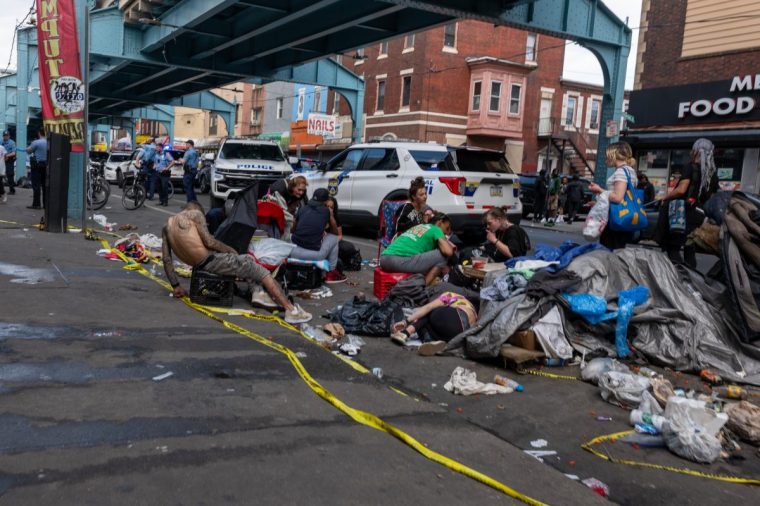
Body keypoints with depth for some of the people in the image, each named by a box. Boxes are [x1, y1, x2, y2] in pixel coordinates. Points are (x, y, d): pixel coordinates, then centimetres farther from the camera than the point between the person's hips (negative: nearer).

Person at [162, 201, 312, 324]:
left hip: (198, 266, 8)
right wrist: (230, 250, 2)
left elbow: (167, 260, 10)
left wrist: (175, 286, 15)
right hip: (211, 261, -8)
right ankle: (291, 309, -8)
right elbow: (209, 241, -14)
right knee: (260, 271, -1)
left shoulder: (167, 225, 16)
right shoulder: (195, 213, -3)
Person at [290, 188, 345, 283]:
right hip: (314, 254, -4)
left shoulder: (302, 209, 11)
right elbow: (335, 232, 16)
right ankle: (331, 273, 24)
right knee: (333, 238, 21)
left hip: (295, 253, 4)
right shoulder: (326, 211, 3)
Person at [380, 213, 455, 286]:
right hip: (401, 260, -9)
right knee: (442, 255, 1)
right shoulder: (436, 230, 9)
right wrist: (447, 241, 18)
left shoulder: (417, 226, 30)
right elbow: (448, 252, -7)